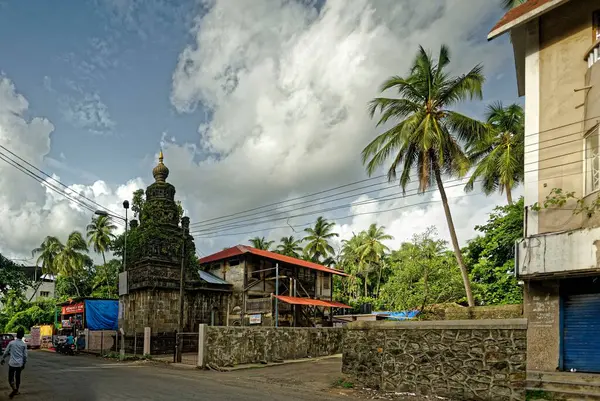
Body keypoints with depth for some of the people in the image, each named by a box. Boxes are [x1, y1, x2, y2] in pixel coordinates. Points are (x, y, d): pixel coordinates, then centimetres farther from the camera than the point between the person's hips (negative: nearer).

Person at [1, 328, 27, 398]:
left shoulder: (11, 343, -7)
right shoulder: (24, 344, -2)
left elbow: (6, 352, 2)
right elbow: (25, 355, 2)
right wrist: (24, 364, 16)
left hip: (12, 363, -2)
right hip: (20, 364, 2)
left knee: (10, 377, 3)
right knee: (18, 377, 17)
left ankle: (14, 388, -20)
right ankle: (16, 390, 26)